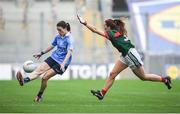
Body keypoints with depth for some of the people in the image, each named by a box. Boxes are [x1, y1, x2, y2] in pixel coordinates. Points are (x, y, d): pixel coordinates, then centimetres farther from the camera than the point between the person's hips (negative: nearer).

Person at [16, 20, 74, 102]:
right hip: (54, 57, 7)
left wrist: (63, 64, -38)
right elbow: (52, 45, 23)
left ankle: (39, 96, 7)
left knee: (45, 77, -12)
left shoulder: (69, 39, -17)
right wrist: (41, 53, 29)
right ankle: (24, 80, -37)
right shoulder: (58, 37, 7)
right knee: (39, 70, -16)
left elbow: (69, 52, -26)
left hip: (61, 63, -7)